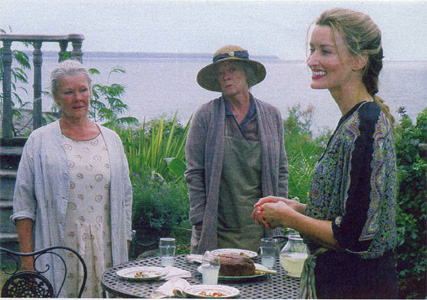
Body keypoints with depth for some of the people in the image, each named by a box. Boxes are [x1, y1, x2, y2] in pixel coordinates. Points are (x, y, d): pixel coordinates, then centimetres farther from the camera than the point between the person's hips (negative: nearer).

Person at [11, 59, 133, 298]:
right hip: (58, 251, -2)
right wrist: (27, 257, -6)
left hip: (104, 252, 3)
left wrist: (124, 252, 10)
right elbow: (24, 203, 1)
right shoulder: (40, 141, 3)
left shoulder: (111, 140, 13)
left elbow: (125, 200, 14)